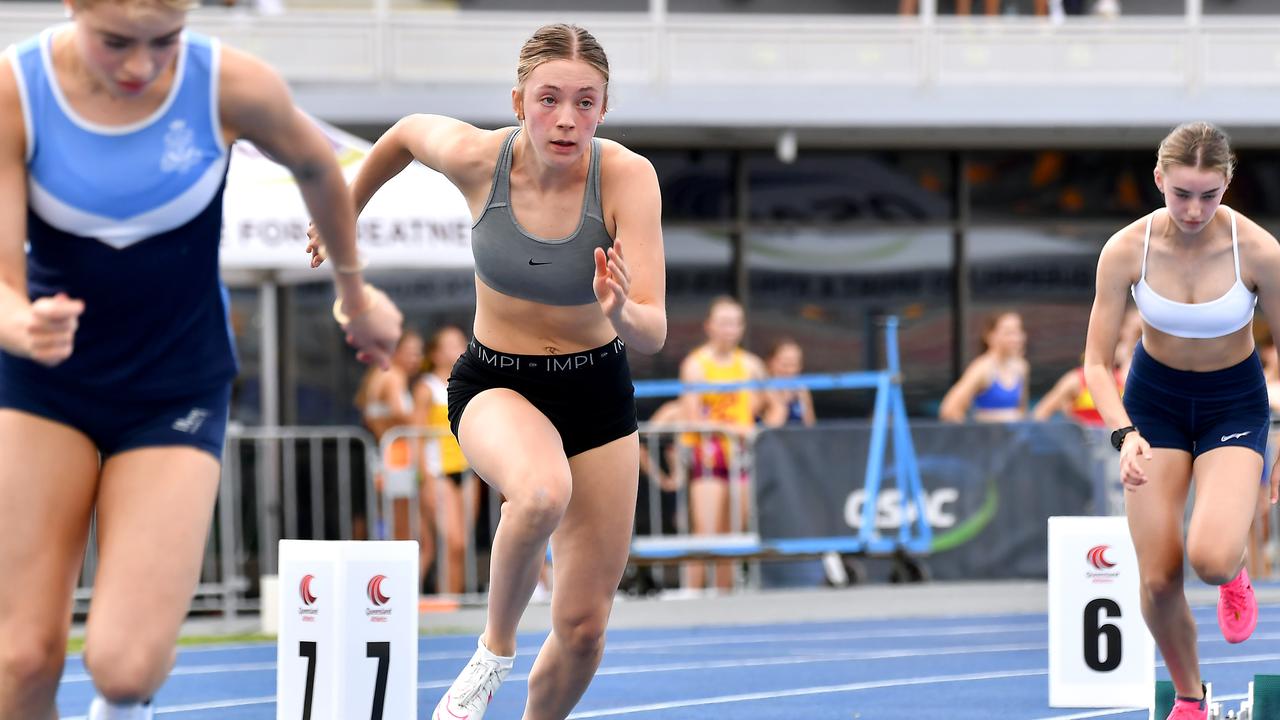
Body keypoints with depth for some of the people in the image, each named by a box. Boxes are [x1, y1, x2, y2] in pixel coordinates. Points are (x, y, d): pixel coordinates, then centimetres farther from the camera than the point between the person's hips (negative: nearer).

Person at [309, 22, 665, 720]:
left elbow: (653, 333, -29)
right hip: (495, 382, -1)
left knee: (584, 628, 2)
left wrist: (623, 313, -51)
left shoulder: (627, 176, -24)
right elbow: (406, 132, 4)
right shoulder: (476, 157, -21)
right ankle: (495, 650, -11)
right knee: (542, 493, -38)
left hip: (597, 392, 1)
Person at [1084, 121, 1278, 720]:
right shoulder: (1126, 250, -20)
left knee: (1210, 558, -26)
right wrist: (1124, 433, -30)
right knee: (1157, 579, -5)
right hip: (1154, 396, 2)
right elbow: (1097, 362, -13)